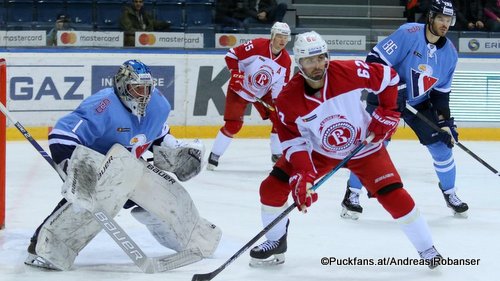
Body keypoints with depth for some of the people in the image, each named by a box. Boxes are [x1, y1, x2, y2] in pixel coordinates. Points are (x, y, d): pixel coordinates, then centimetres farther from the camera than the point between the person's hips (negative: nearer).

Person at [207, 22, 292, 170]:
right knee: (233, 125, -13)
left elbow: (280, 86, -5)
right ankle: (214, 156, 1)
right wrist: (236, 73, -25)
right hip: (240, 89, -5)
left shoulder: (286, 60, -9)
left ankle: (277, 155, 14)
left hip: (264, 93, 5)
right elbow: (231, 55, -18)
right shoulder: (257, 45, -24)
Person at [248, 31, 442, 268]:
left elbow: (389, 77, -10)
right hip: (318, 151, 2)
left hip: (364, 147, -1)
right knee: (272, 188, -9)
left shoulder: (350, 72, -26)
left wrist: (387, 113, -12)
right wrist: (303, 176, -28)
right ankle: (276, 244, 14)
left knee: (394, 196, -14)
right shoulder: (288, 99, -22)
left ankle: (426, 249, 4)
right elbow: (293, 142, -16)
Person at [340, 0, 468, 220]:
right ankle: (352, 195, -2)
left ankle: (450, 194, 22)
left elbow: (441, 91, 4)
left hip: (419, 103, 5)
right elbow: (376, 59, -23)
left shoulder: (449, 52, -4)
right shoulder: (409, 33, -23)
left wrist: (445, 122, -2)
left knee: (442, 145, 2)